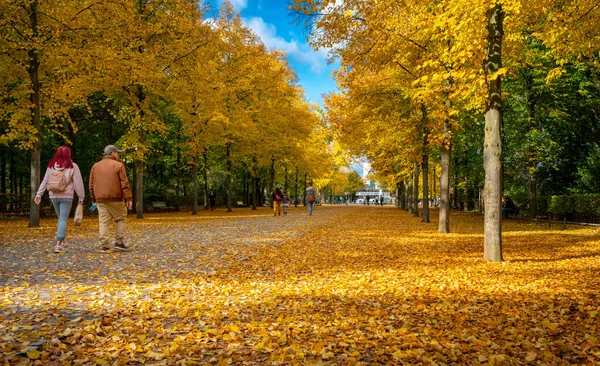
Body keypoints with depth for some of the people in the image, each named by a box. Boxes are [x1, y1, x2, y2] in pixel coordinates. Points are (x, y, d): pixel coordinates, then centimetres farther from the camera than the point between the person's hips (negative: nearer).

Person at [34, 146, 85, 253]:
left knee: (60, 218, 19)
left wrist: (39, 194, 13)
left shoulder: (51, 166, 5)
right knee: (63, 219, -3)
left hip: (54, 196, 4)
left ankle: (63, 241, 27)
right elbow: (78, 183, -6)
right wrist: (81, 196, 1)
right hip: (66, 197, -4)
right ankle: (59, 244, -12)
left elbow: (45, 181, 8)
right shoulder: (72, 166, -7)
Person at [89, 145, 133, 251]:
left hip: (100, 199, 4)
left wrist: (93, 199, 21)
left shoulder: (95, 166, 14)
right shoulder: (118, 165, -2)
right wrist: (128, 198, -7)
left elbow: (91, 184, 15)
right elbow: (124, 184, -8)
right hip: (115, 199, -4)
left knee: (104, 221, 3)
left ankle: (104, 245, 0)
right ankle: (119, 242, 3)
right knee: (121, 219, 7)